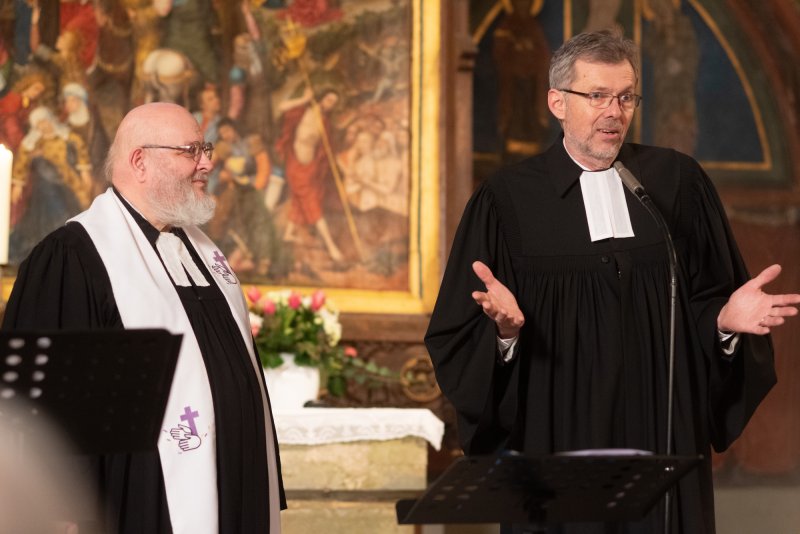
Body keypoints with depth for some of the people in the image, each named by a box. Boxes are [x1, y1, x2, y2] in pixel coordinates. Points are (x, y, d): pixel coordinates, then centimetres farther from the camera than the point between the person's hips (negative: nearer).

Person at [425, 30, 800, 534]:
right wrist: (504, 326, -22)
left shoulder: (679, 182, 4)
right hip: (556, 442, -1)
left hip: (662, 436, 2)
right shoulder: (507, 199, -1)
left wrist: (726, 318, -14)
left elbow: (707, 304, 7)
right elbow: (458, 338, -2)